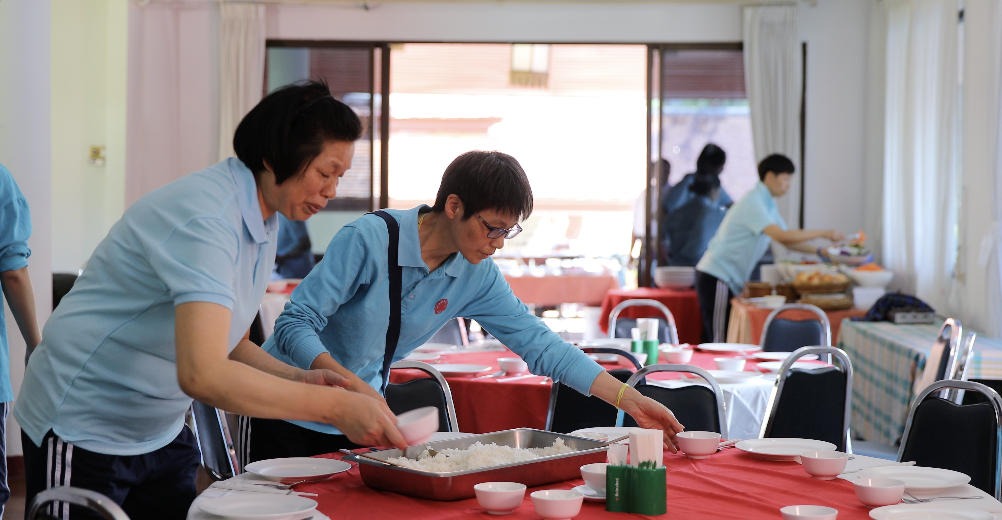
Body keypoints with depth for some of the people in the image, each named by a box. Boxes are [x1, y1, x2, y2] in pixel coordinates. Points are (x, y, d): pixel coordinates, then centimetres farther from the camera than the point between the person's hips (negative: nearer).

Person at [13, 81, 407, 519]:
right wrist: (334, 406, -35)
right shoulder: (205, 218, -27)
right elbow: (202, 374, -38)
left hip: (161, 431, 9)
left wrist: (298, 379, -6)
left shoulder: (265, 222, 4)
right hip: (82, 430, -9)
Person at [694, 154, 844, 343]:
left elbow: (787, 240, 18)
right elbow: (782, 236, -27)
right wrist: (823, 233, -20)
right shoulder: (753, 203, -17)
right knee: (717, 340, -10)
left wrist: (819, 251, 4)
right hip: (716, 277, -10)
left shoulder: (768, 205, 15)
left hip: (730, 279, 10)